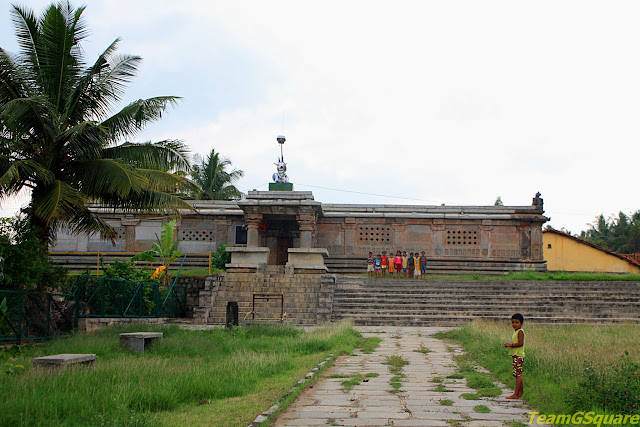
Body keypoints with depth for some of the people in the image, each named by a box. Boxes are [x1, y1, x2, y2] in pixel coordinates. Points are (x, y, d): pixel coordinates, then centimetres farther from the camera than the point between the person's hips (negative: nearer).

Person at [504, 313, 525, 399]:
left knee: (518, 374, -10)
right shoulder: (515, 331, 18)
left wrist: (510, 345, -16)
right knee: (518, 375, 13)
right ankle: (521, 393, 19)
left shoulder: (520, 332, -11)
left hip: (518, 356, -10)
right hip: (515, 356, 10)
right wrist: (509, 344, 10)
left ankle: (516, 394, -11)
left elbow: (520, 343, -21)